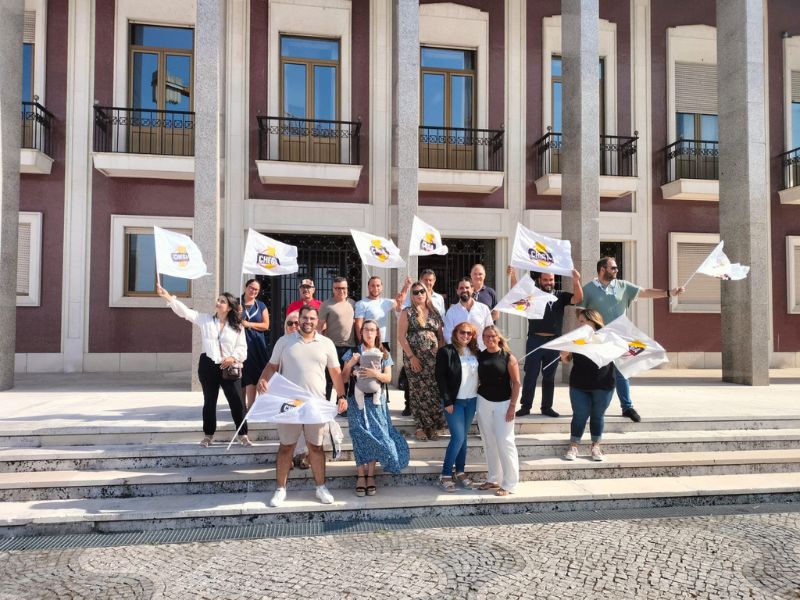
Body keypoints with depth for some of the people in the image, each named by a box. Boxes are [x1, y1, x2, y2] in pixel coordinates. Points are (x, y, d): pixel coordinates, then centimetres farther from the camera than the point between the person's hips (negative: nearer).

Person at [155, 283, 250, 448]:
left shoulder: (237, 327, 3)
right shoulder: (205, 319, 5)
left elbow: (242, 349, 2)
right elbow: (185, 311, -5)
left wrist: (233, 357, -19)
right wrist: (168, 297, -16)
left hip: (229, 368, -1)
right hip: (208, 366, 1)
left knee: (237, 402, 0)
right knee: (209, 402, 11)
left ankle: (243, 435, 12)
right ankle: (208, 435, 25)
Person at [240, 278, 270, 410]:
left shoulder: (261, 306, 10)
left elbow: (266, 325, 3)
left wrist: (249, 324, -8)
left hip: (256, 344, 1)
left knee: (252, 375, -4)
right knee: (242, 375, -2)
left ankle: (250, 407, -1)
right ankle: (242, 405, 9)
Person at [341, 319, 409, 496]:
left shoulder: (384, 354, 8)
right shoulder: (353, 353, 3)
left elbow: (388, 377, 0)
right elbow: (344, 379, 1)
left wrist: (375, 373, -19)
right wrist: (351, 363, -15)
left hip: (376, 401, 1)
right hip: (358, 400, -1)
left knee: (376, 436, -2)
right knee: (360, 436, -2)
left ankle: (371, 475, 6)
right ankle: (361, 476, 3)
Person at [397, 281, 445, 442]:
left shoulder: (434, 313, 13)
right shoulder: (407, 312, 3)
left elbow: (440, 336, 14)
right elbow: (401, 336, -3)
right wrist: (411, 357, -10)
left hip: (434, 358, 3)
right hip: (414, 358, -3)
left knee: (434, 391, -2)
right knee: (418, 391, -1)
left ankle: (432, 426, 9)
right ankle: (420, 427, 8)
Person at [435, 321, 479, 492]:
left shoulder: (475, 352, 9)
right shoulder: (446, 351, -7)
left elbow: (480, 374, 13)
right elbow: (440, 377, -10)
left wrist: (480, 396, 4)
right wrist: (447, 401, -14)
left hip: (471, 401, 5)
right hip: (454, 401, -5)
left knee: (463, 437, 11)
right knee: (458, 437, -8)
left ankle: (460, 472, 21)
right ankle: (445, 475, 2)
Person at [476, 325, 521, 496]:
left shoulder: (508, 357, -6)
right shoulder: (480, 356, 4)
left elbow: (516, 382, -7)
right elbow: (476, 379, 11)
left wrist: (512, 406, -12)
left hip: (503, 403, -4)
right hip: (483, 402, 4)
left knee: (504, 442, -5)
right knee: (489, 442, 10)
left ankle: (509, 484, 4)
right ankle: (493, 479, 22)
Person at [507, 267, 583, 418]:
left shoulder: (560, 296, 5)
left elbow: (578, 299, -6)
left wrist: (576, 281, -22)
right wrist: (513, 277, -25)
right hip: (535, 340, -2)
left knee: (549, 376, 11)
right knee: (530, 375, 4)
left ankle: (547, 407, 21)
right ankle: (525, 406, 12)